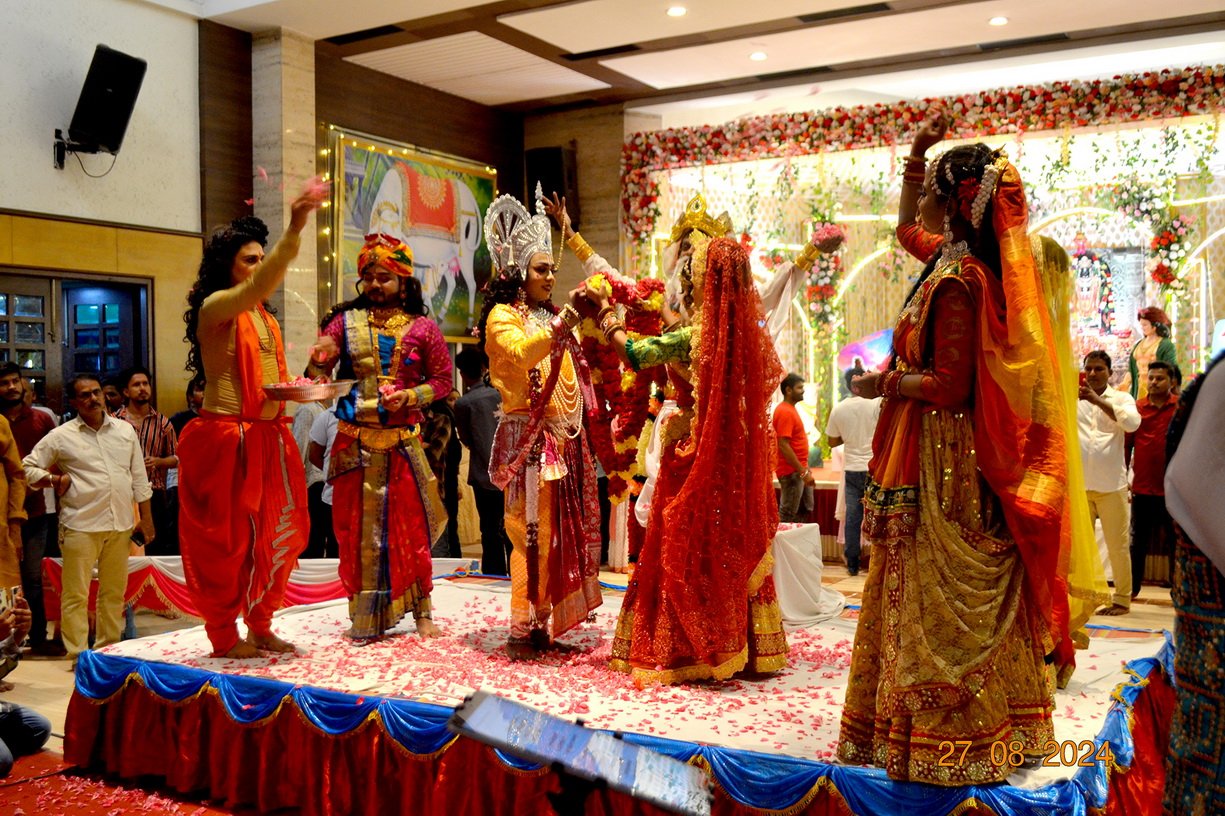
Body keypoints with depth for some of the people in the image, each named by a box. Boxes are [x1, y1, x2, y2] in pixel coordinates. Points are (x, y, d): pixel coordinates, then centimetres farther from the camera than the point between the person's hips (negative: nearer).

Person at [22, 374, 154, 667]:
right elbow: (28, 467, 8)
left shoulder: (125, 430, 10)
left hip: (120, 524, 4)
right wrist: (54, 480, -7)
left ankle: (109, 647, 23)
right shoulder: (61, 436, 0)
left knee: (114, 592, 11)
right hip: (81, 526, -3)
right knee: (76, 594, -2)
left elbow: (139, 477, 13)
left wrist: (146, 517, 11)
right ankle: (78, 655, 7)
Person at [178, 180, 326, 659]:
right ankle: (224, 636, 10)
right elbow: (257, 288, -28)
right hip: (224, 437, -8)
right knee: (226, 537, 0)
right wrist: (293, 233, -36)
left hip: (267, 436, 8)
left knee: (271, 533, 10)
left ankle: (260, 626, 22)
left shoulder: (263, 317, 18)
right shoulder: (215, 307, -8)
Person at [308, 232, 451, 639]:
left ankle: (422, 613, 15)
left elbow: (443, 379, 4)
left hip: (403, 442, -1)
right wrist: (320, 359, -19)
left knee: (410, 526, 3)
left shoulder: (423, 328, 3)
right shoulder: (345, 321, 6)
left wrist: (412, 396, -13)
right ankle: (365, 616, 17)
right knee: (356, 529, 5)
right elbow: (316, 376, 3)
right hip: (354, 442, 1)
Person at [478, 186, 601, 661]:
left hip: (563, 439, 8)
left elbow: (574, 377, 23)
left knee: (562, 528, 7)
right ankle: (523, 629, -3)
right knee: (533, 529, -9)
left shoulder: (548, 317, 21)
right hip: (528, 438, -8)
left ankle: (543, 624, 13)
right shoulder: (503, 315, -3)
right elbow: (520, 354, -24)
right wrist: (556, 332, -37)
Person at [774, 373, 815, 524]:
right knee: (787, 516, -3)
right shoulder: (785, 412, -18)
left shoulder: (790, 409, 13)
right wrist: (803, 472, -24)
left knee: (805, 511, 16)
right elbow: (783, 446, -24)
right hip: (791, 472, -10)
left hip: (799, 471, 10)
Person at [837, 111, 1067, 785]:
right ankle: (990, 723, 27)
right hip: (959, 458, 10)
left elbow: (949, 386, -24)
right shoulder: (961, 258, 9)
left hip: (940, 463, -10)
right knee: (966, 600, 16)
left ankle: (941, 736, 9)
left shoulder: (957, 278, -19)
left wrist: (883, 383, -9)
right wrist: (917, 153, 20)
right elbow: (906, 230, 29)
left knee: (935, 598, -1)